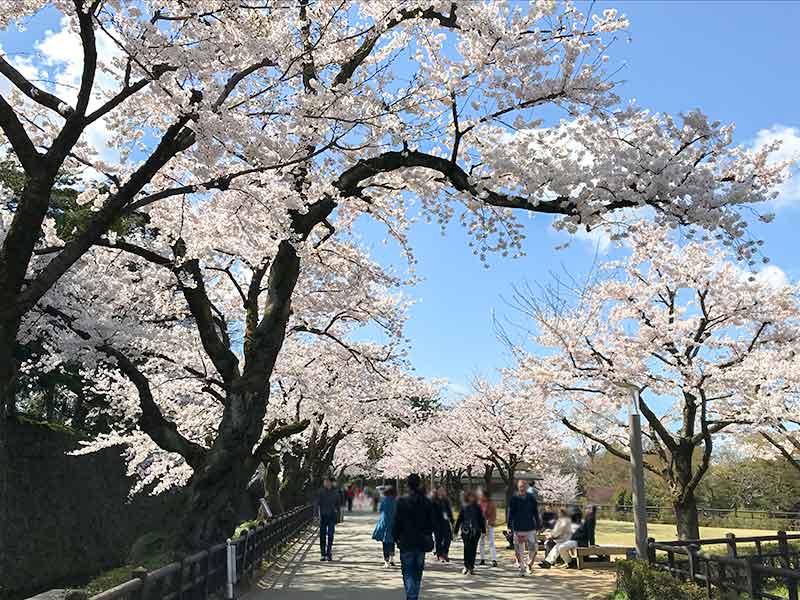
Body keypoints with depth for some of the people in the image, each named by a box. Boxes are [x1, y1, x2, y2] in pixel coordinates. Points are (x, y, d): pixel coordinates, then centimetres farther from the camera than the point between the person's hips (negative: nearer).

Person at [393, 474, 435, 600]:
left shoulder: (402, 502, -10)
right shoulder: (428, 503, -1)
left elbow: (397, 522, -6)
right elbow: (432, 523, 4)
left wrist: (396, 538, 6)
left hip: (406, 543, -3)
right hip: (421, 542, 3)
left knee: (408, 572, 1)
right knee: (417, 573, 15)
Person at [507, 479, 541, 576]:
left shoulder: (531, 498, 4)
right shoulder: (514, 499, -1)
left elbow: (536, 512, 10)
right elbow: (510, 513, 2)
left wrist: (538, 525, 7)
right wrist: (510, 526, -3)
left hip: (530, 527, 1)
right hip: (518, 528, -1)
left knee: (534, 547, -3)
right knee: (519, 550, 3)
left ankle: (529, 563, 22)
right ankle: (522, 568, 16)